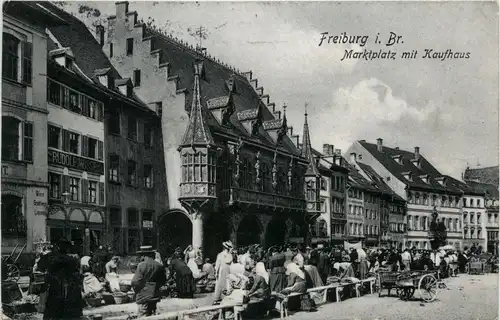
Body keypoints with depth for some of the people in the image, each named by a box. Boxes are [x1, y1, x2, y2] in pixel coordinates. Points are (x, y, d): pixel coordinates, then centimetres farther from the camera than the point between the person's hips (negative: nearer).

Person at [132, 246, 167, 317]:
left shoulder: (141, 265, -13)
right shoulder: (159, 266, 2)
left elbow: (136, 282, -13)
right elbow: (163, 281, 9)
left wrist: (136, 290, 5)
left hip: (143, 297, -5)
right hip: (154, 297, 5)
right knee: (152, 316, 16)